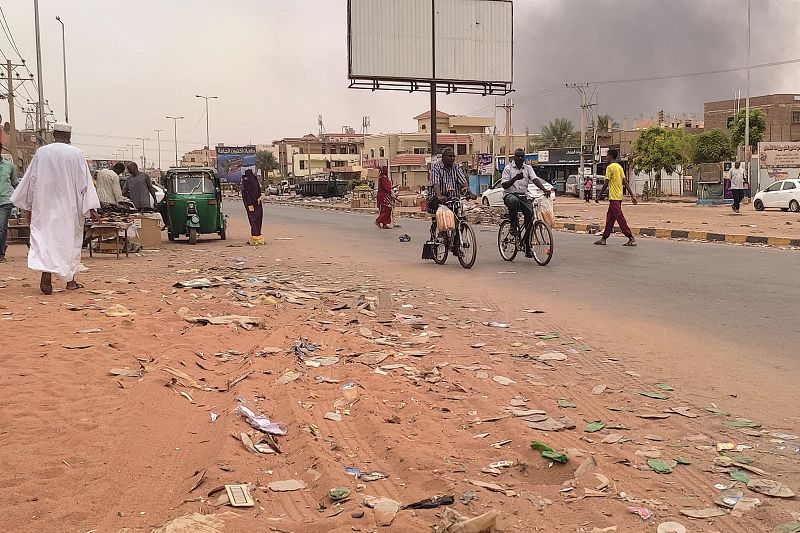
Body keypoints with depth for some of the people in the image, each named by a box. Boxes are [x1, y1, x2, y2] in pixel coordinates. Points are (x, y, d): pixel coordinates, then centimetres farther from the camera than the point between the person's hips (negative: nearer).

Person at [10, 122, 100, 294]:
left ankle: (46, 275, -23)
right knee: (71, 239, 11)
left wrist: (27, 204, 16)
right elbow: (85, 182, -6)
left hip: (45, 204, 1)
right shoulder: (77, 154, -4)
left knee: (46, 237, -1)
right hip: (69, 206, 0)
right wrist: (91, 208, -5)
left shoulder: (41, 152, 1)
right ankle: (70, 280, 18)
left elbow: (31, 179, 6)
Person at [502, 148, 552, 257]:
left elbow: (535, 179, -5)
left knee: (530, 214, -15)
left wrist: (545, 189, -23)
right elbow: (504, 185, -5)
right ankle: (513, 227, -23)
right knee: (514, 201, -41)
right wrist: (515, 178, -22)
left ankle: (528, 247, -5)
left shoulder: (528, 168, 12)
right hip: (510, 194, -4)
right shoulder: (508, 168, 3)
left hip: (524, 196, 4)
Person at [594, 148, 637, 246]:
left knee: (620, 218, -9)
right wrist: (632, 196, 10)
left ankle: (631, 238, -12)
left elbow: (606, 184, -13)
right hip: (619, 197, 9)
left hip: (614, 197, -9)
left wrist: (599, 196, -7)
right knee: (610, 217, 13)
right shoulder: (619, 167, 14)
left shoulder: (610, 167, -10)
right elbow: (625, 183, 12)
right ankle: (604, 238, 18)